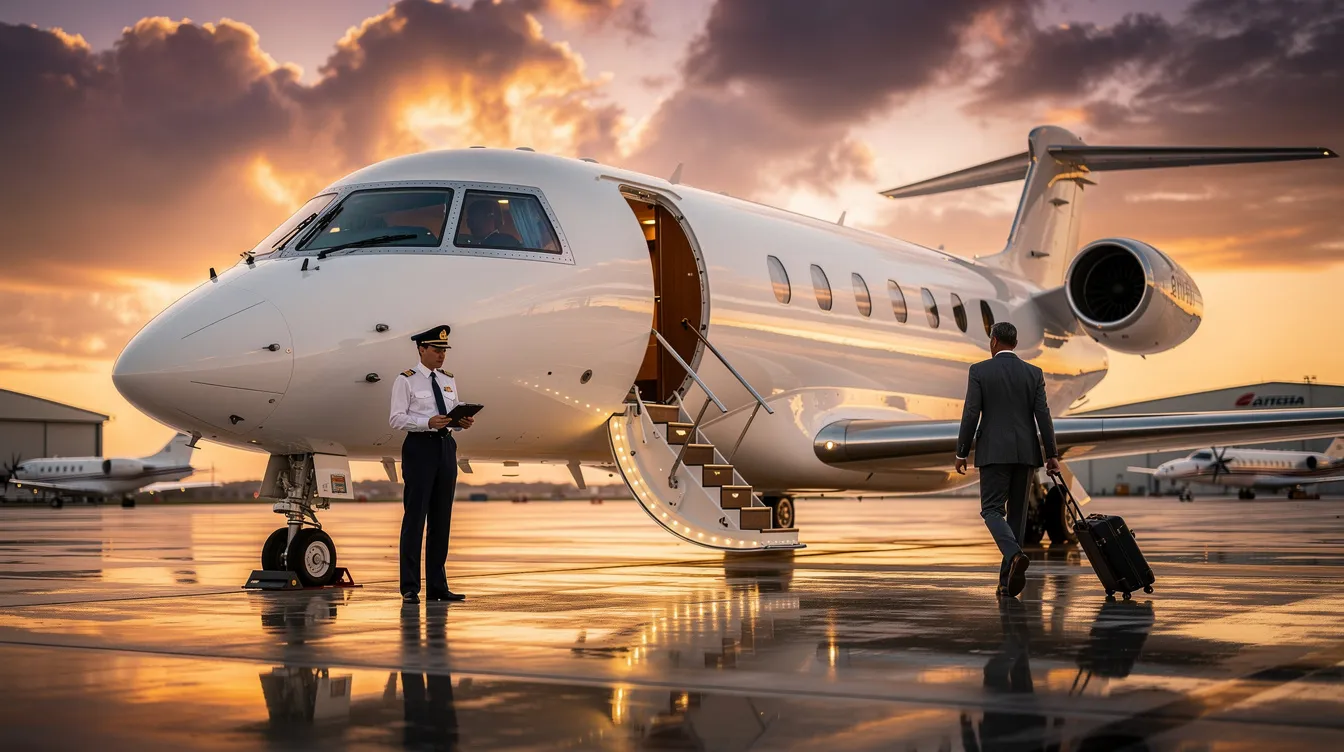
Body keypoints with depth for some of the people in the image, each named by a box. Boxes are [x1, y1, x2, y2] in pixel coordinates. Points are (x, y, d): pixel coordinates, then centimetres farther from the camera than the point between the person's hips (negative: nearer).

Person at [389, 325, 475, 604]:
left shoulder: (448, 380, 15)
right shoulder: (406, 380, -3)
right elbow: (396, 418, -10)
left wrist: (463, 422, -5)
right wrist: (428, 422, -22)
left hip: (446, 447, 6)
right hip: (420, 447, -6)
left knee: (442, 518, 8)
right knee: (415, 516, -5)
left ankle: (437, 586, 15)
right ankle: (410, 588, -1)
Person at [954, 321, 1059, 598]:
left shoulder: (979, 371, -3)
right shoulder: (1034, 373, 5)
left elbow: (971, 414, -7)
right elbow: (1043, 415, 0)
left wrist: (961, 453, 0)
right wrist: (1052, 455, 4)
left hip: (994, 451, -3)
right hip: (1025, 451, 4)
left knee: (991, 509, 0)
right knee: (1017, 512, 10)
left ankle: (1014, 555, -29)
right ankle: (1008, 581, 10)